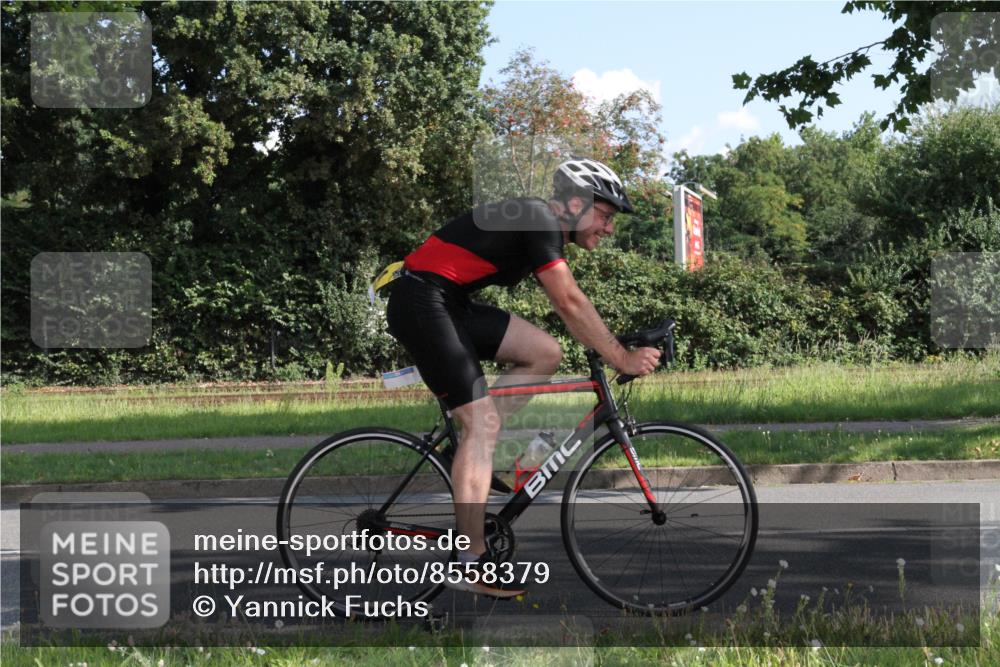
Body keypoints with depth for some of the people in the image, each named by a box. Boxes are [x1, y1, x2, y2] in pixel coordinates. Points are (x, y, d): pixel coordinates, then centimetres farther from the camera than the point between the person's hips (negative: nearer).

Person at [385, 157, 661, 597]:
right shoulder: (539, 221, -13)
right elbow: (570, 302, -19)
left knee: (545, 354, 1)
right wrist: (621, 358, -15)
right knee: (482, 421, -13)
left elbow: (566, 306, 20)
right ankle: (471, 565, -13)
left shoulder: (542, 228, 16)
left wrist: (613, 351, 14)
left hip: (451, 304, 10)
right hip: (420, 301, -10)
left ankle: (470, 445, 7)